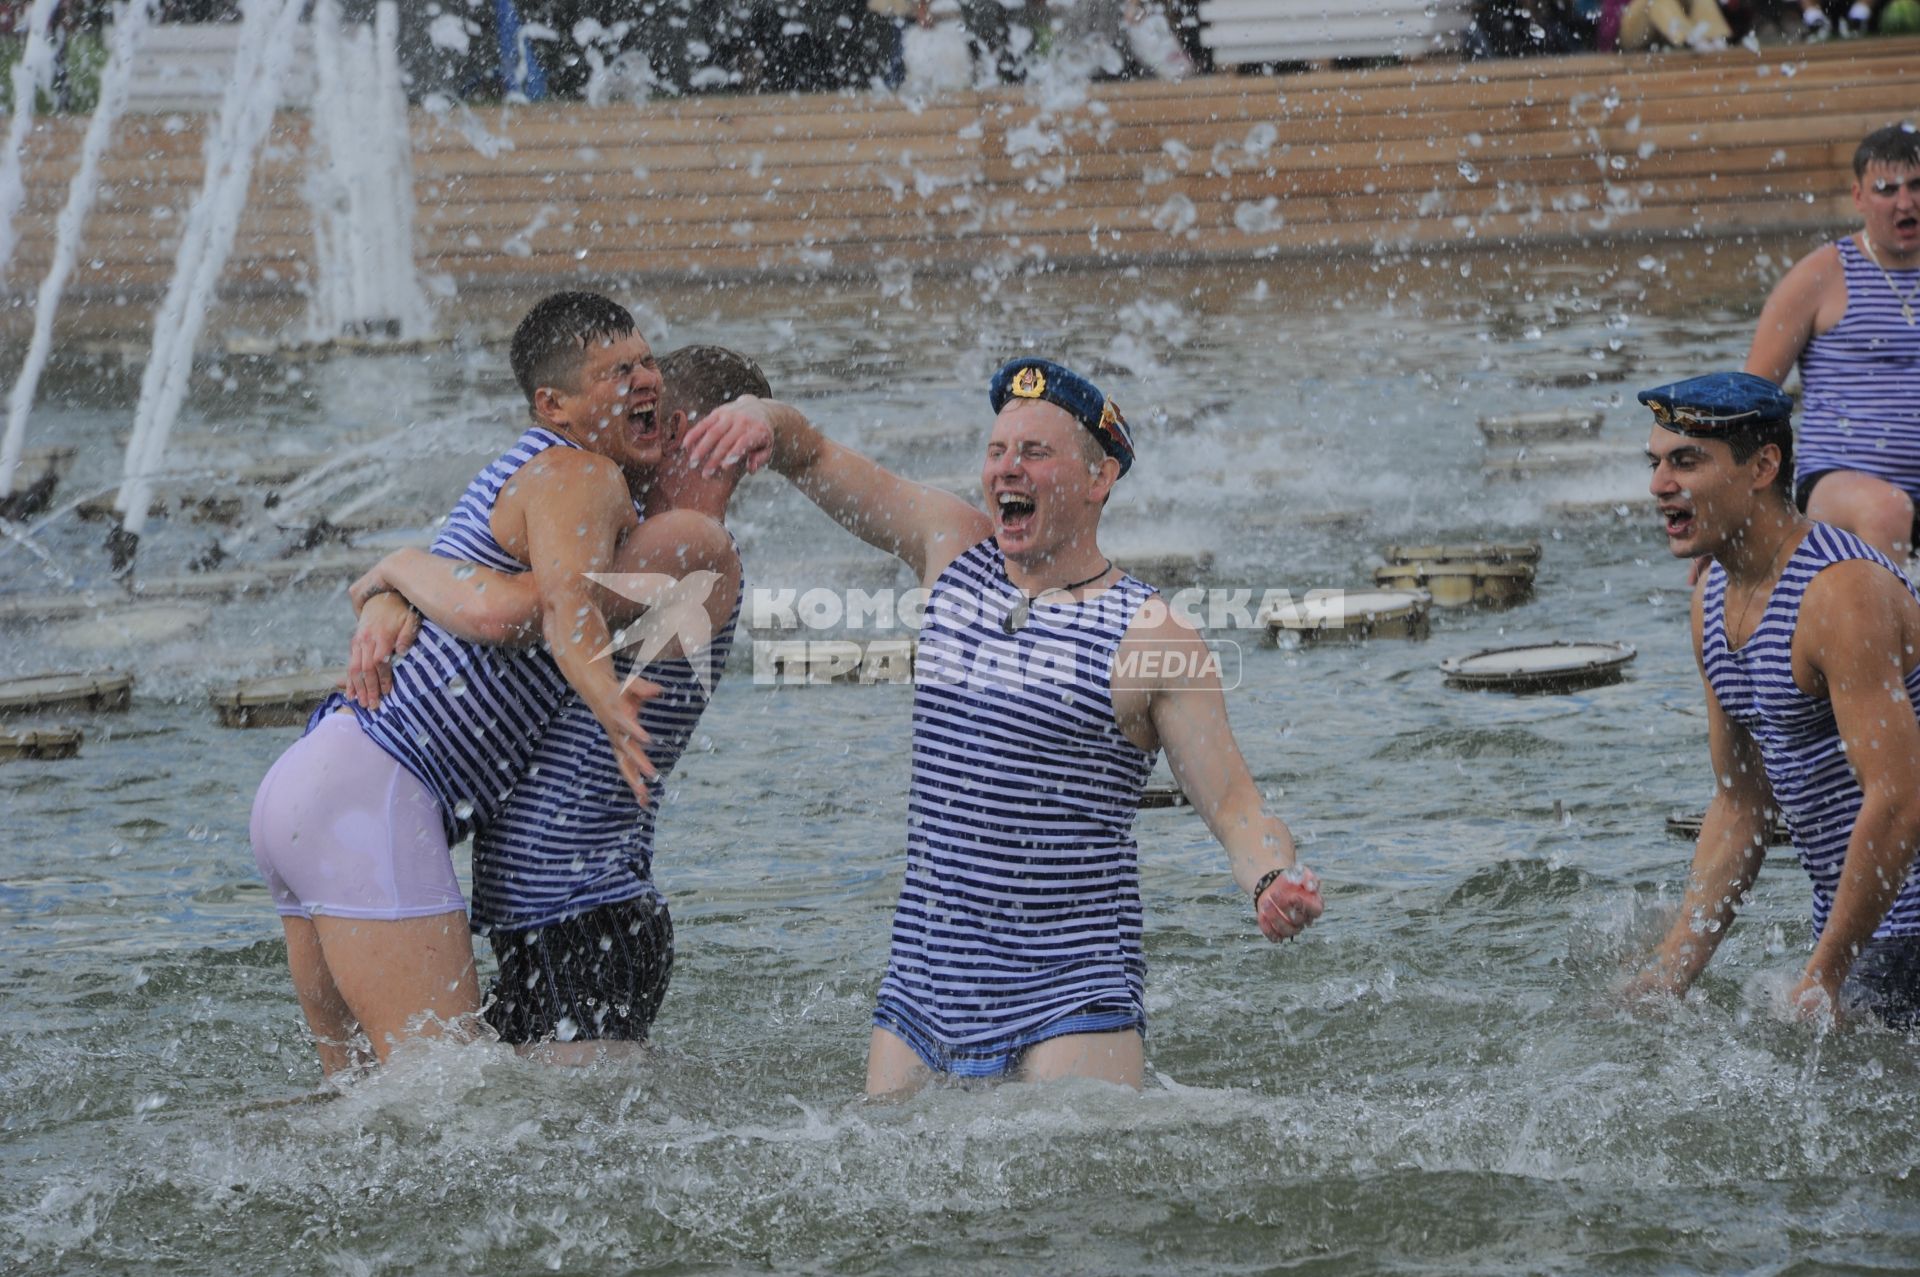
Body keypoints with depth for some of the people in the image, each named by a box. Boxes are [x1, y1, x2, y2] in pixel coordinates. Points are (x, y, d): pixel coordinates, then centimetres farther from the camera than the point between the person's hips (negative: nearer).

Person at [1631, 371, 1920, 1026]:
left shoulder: (1841, 595, -21)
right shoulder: (1713, 601, 8)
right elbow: (1740, 808, 14)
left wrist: (1822, 979, -23)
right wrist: (1669, 973, 8)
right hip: (1848, 918, 9)